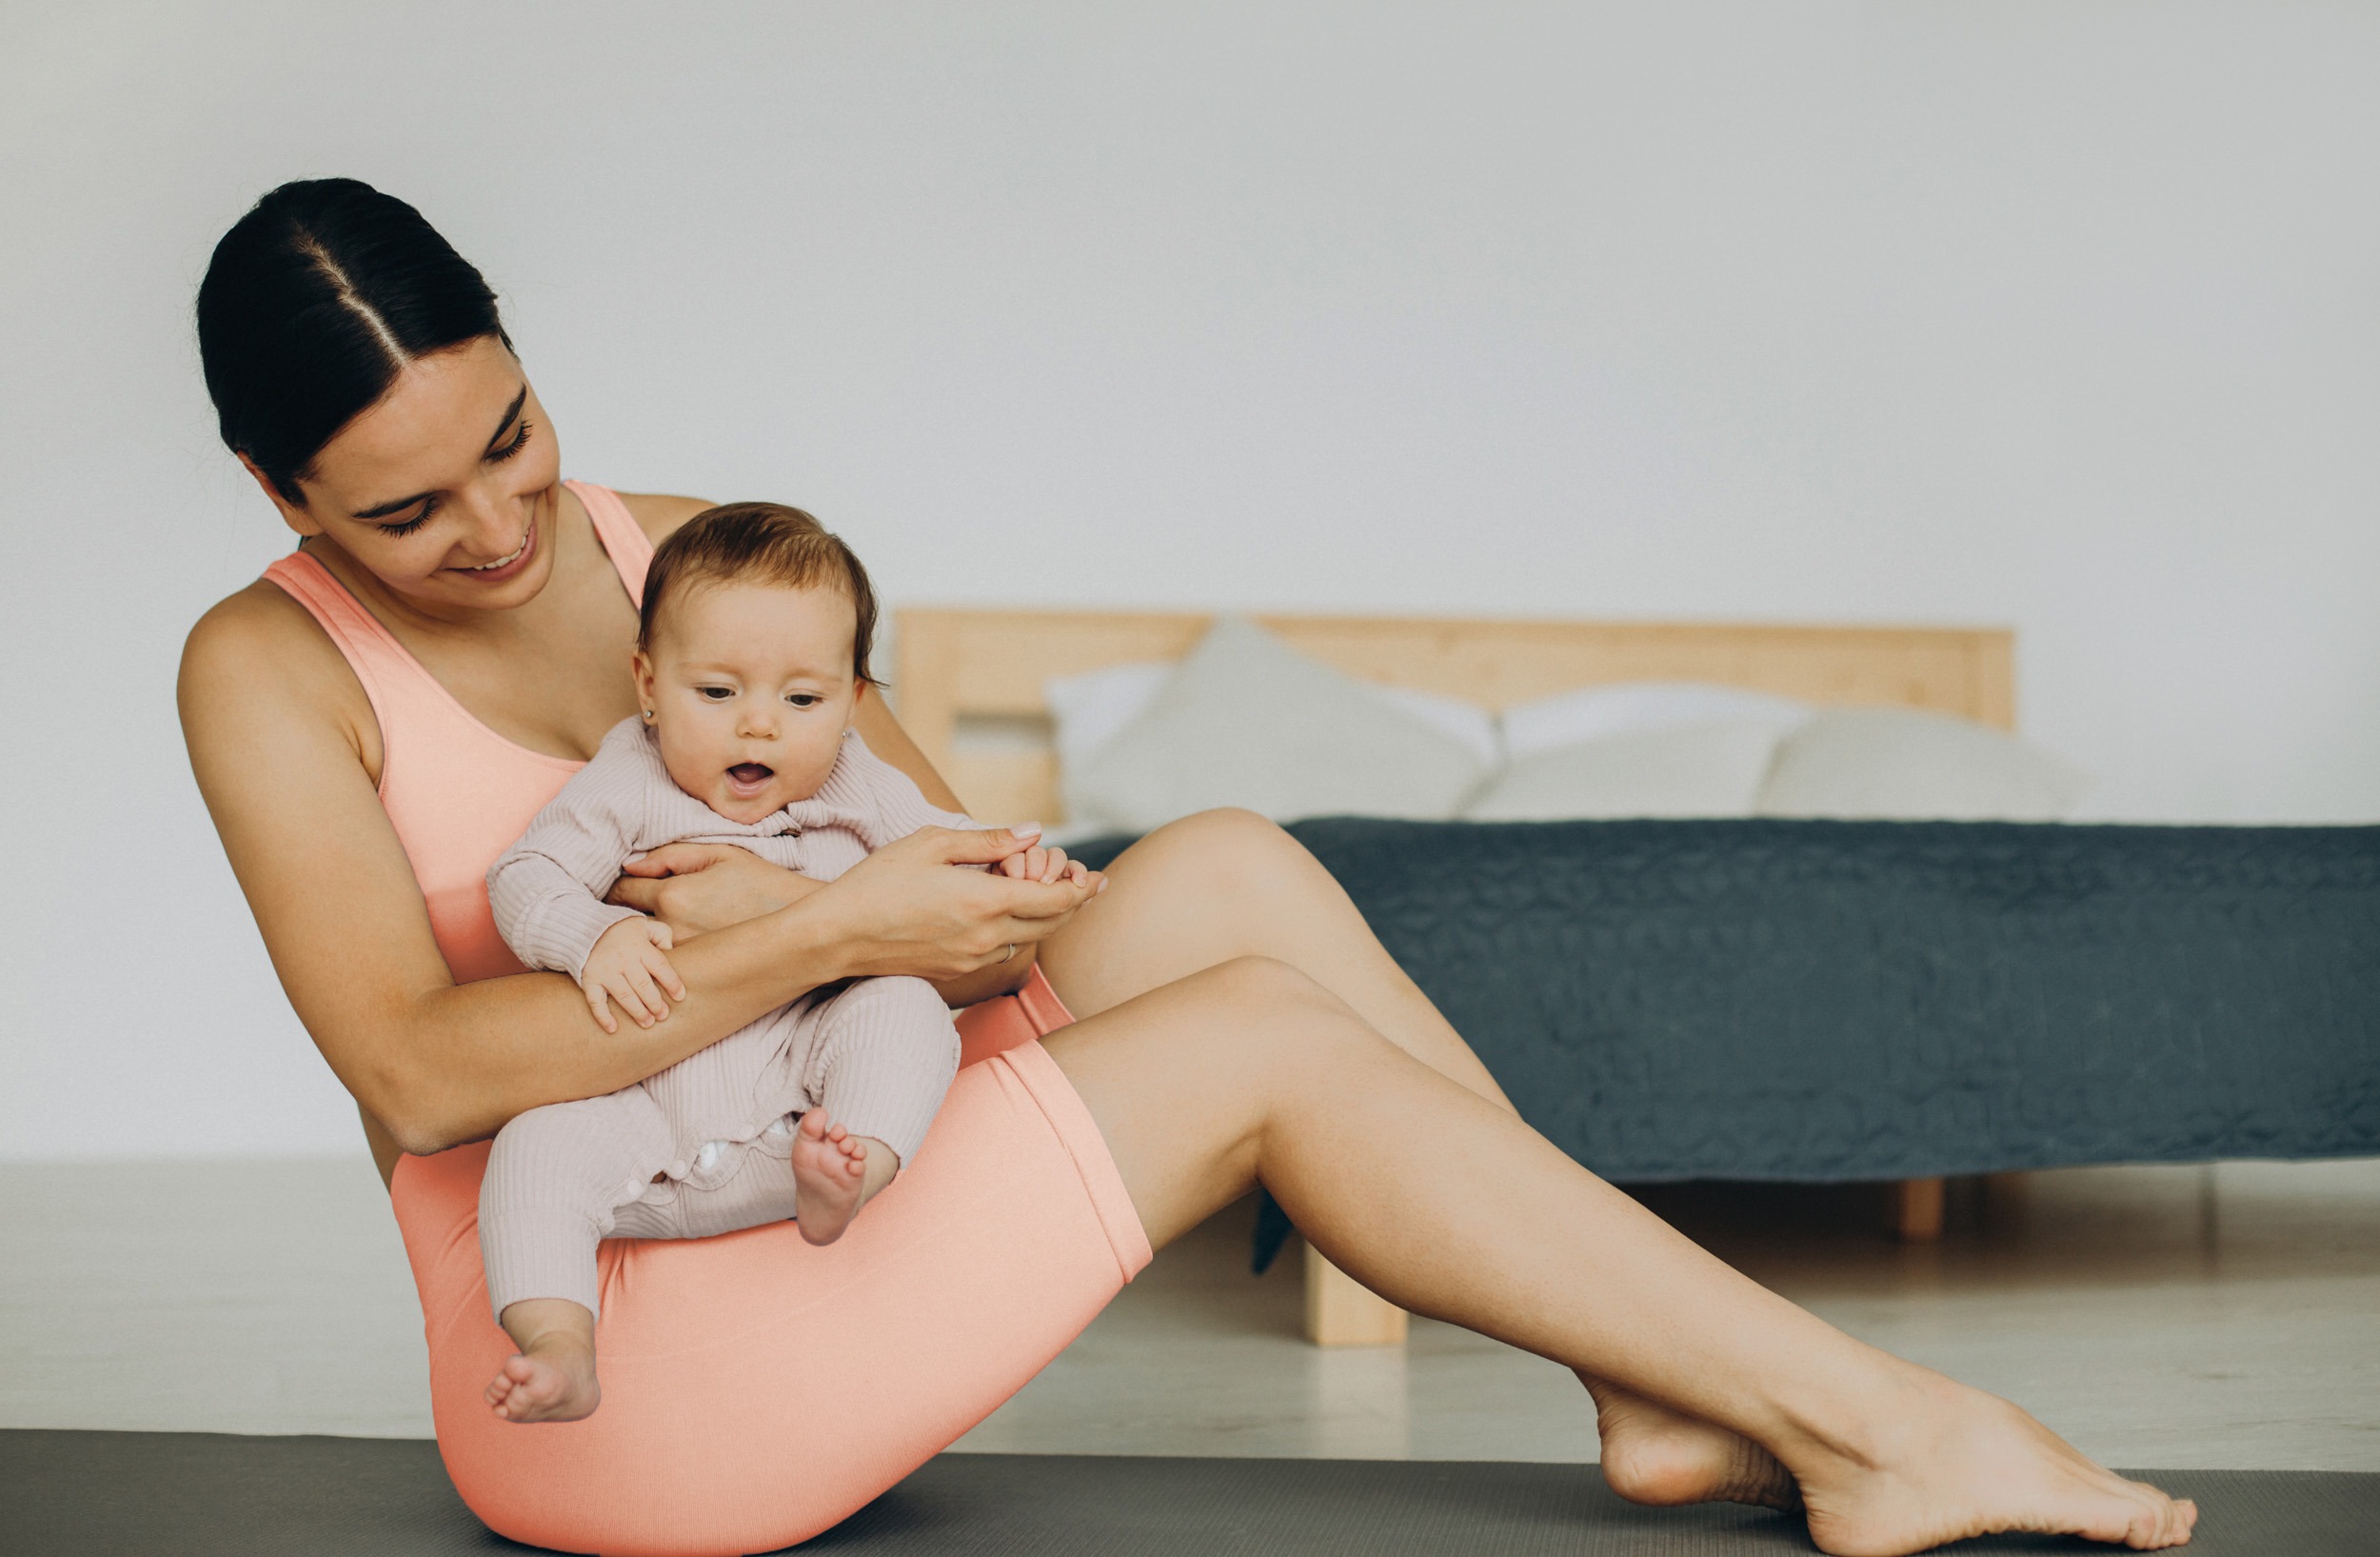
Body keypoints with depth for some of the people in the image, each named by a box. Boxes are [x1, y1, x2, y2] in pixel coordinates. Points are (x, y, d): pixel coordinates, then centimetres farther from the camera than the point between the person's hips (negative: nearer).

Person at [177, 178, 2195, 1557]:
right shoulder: (270, 670, -9)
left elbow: (975, 890, 2)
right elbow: (417, 1069, -22)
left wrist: (773, 913, -20)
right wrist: (827, 929, -25)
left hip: (810, 1197, 6)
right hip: (603, 1376, -6)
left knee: (1224, 873, -12)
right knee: (1268, 1038, -18)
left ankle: (1673, 1394, -11)